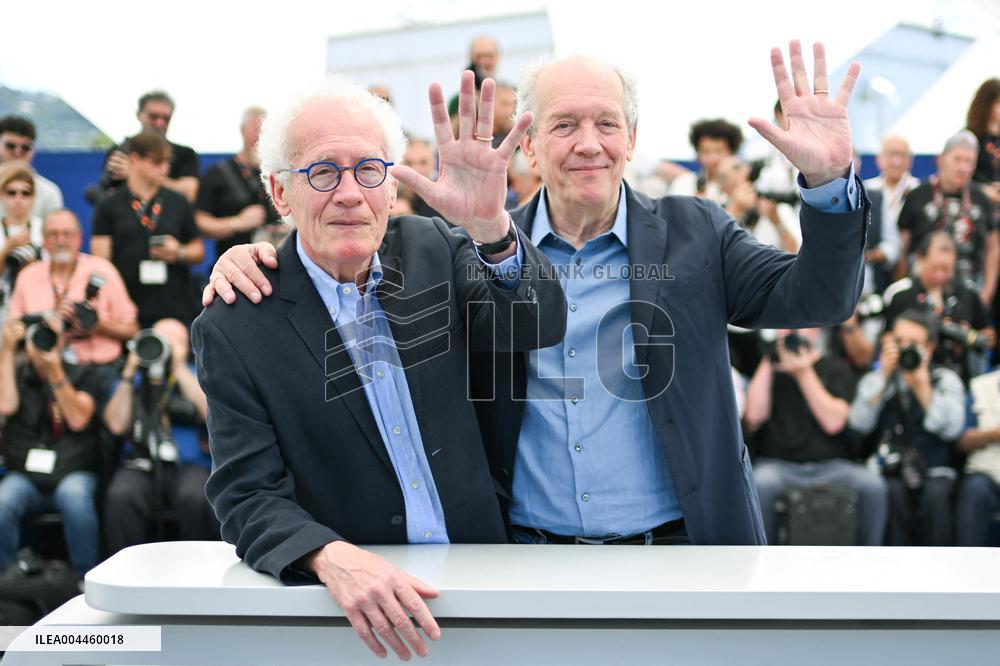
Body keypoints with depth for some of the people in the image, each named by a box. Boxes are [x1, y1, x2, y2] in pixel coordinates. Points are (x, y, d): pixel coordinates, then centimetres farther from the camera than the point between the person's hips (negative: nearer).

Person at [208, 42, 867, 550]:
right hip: (525, 555, 0)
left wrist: (827, 178, -20)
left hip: (682, 547, 0)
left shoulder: (694, 234, 4)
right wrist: (264, 259, -12)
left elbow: (815, 298, -4)